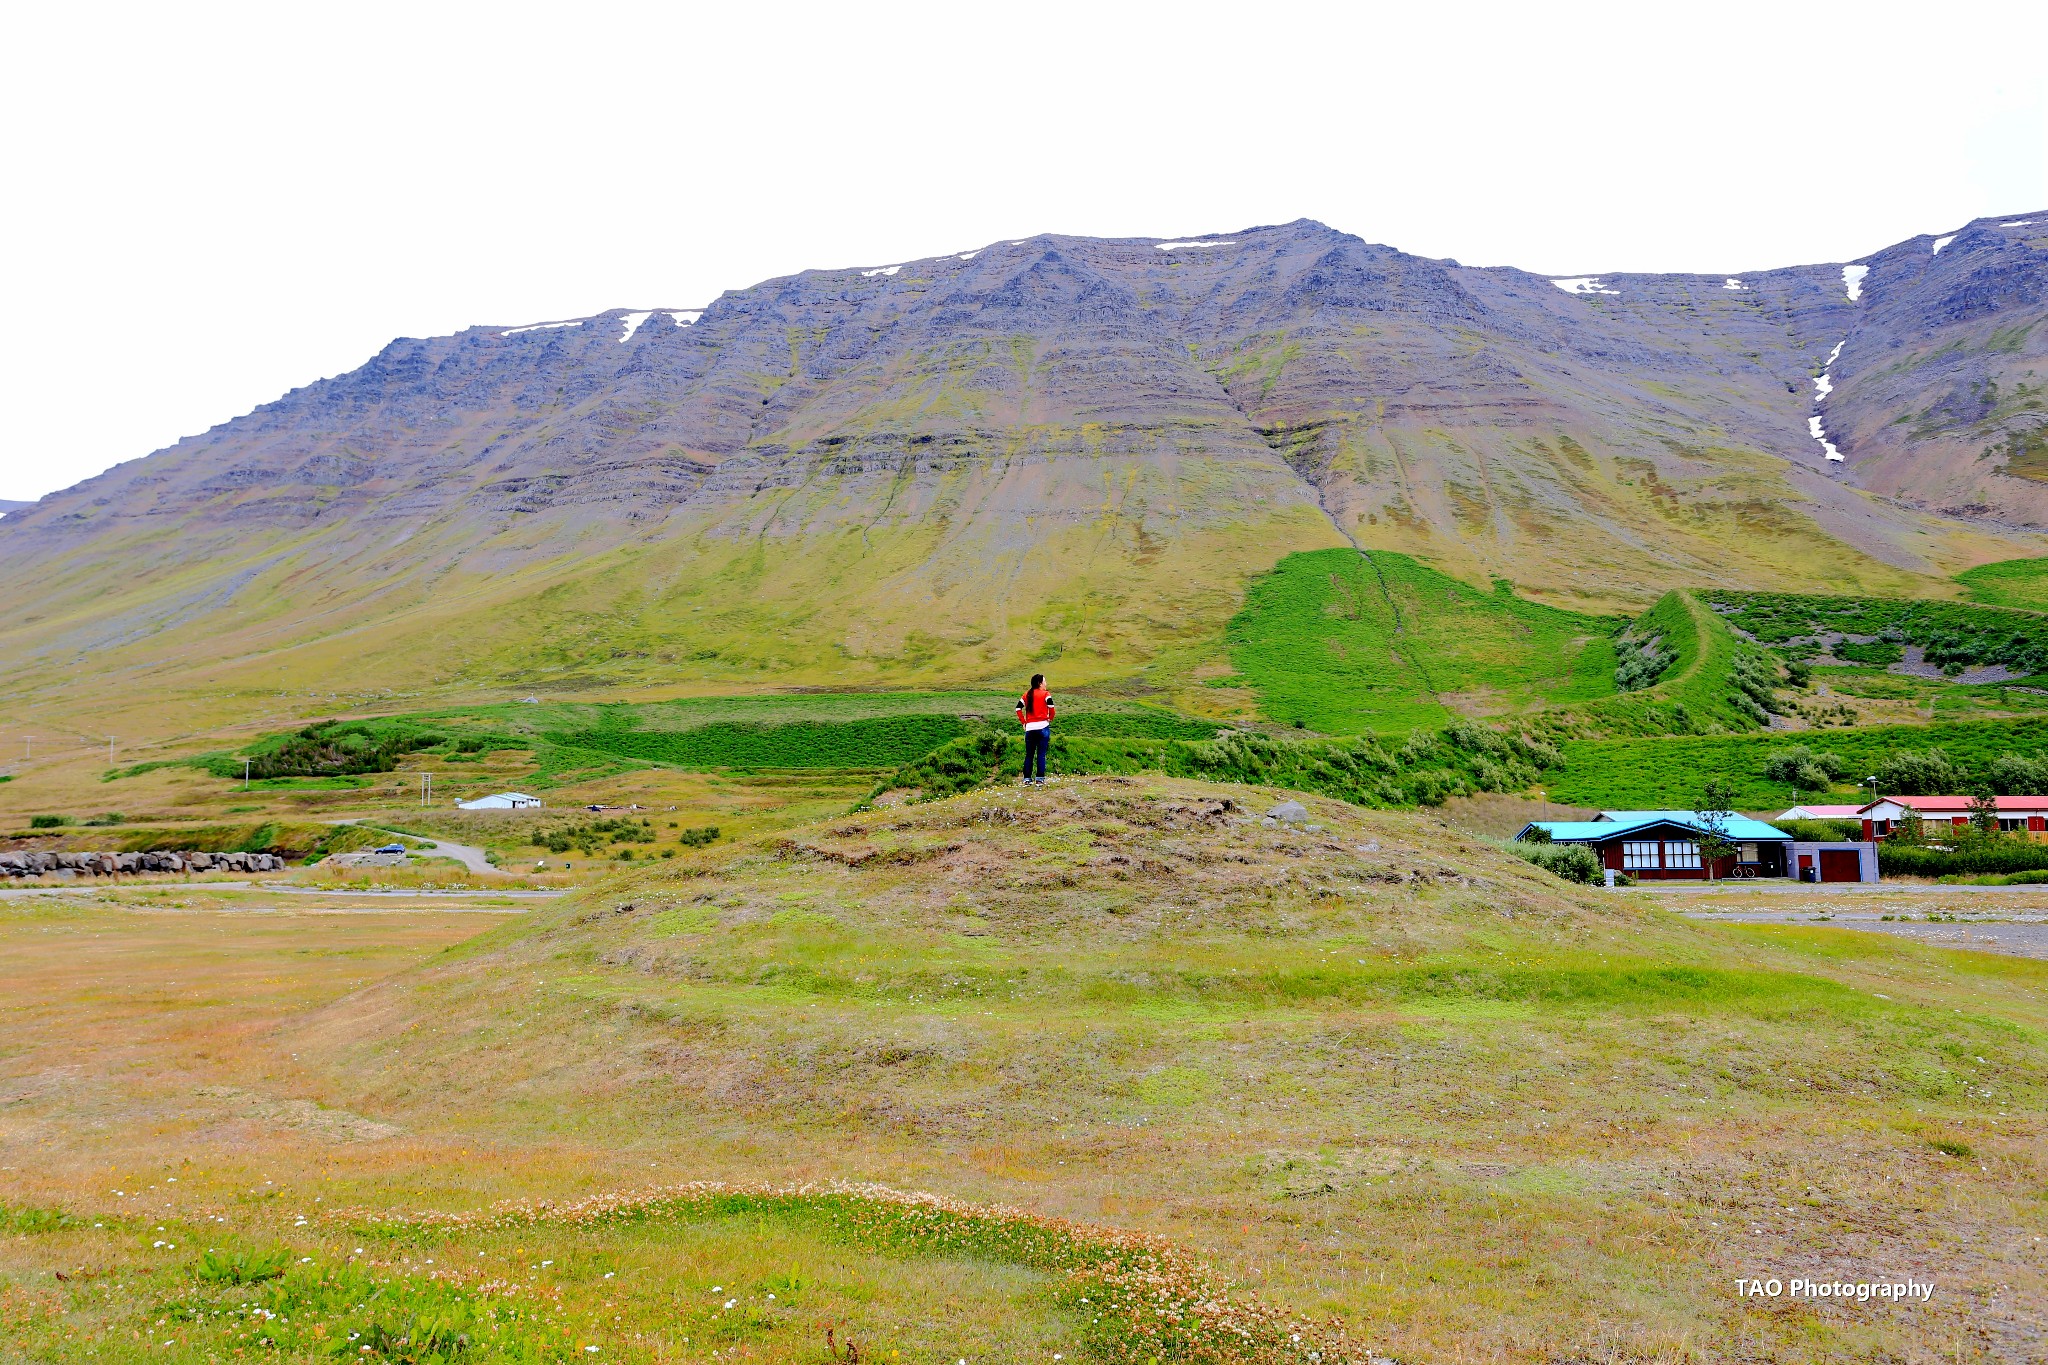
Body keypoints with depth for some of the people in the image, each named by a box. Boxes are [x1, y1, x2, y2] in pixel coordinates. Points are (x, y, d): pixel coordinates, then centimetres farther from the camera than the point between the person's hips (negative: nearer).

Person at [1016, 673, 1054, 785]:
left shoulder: (1027, 694, 10)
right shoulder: (1045, 694, -2)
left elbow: (1018, 708, 4)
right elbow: (1051, 706, -16)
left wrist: (1023, 722, 10)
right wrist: (1050, 718, 1)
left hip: (1029, 728, 4)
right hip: (1043, 727, -4)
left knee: (1029, 755, 10)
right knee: (1041, 754, 1)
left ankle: (1027, 779, 10)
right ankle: (1040, 779, 0)